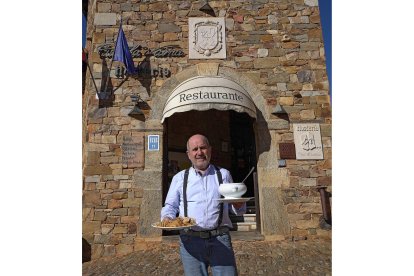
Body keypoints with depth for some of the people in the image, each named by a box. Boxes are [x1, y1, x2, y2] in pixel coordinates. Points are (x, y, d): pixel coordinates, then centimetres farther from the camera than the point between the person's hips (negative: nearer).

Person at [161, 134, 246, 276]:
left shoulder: (224, 174, 12)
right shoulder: (179, 178, 11)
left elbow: (238, 210, 17)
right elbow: (170, 206, 14)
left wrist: (238, 204, -6)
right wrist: (167, 218, -8)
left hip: (220, 238, 0)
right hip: (190, 240, 0)